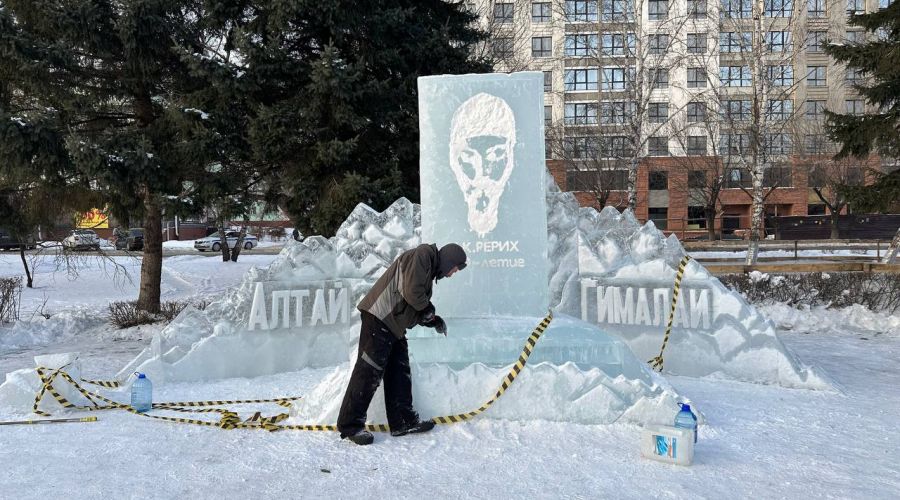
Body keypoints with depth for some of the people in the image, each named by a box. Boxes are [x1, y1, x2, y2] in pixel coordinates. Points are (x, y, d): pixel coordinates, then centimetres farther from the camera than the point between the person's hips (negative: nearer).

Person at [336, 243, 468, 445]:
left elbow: (417, 311, 23)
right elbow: (412, 292, -19)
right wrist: (429, 311, -4)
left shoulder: (430, 268, 23)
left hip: (394, 324, 11)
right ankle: (350, 425, -3)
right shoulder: (423, 254, -8)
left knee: (400, 371, 11)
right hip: (379, 318, -11)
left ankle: (403, 421, 18)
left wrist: (432, 321, 8)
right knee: (369, 372, -9)